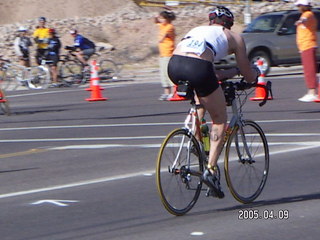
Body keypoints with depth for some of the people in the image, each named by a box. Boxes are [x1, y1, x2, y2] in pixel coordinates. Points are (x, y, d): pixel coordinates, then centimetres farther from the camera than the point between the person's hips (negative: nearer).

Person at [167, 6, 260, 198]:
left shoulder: (198, 29, 36)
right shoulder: (234, 37, 23)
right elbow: (249, 77, 27)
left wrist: (234, 71, 52)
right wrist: (255, 73, 48)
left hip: (174, 66, 5)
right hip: (197, 68, -5)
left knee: (203, 97, 37)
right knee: (220, 120, 14)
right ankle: (211, 169, 0)